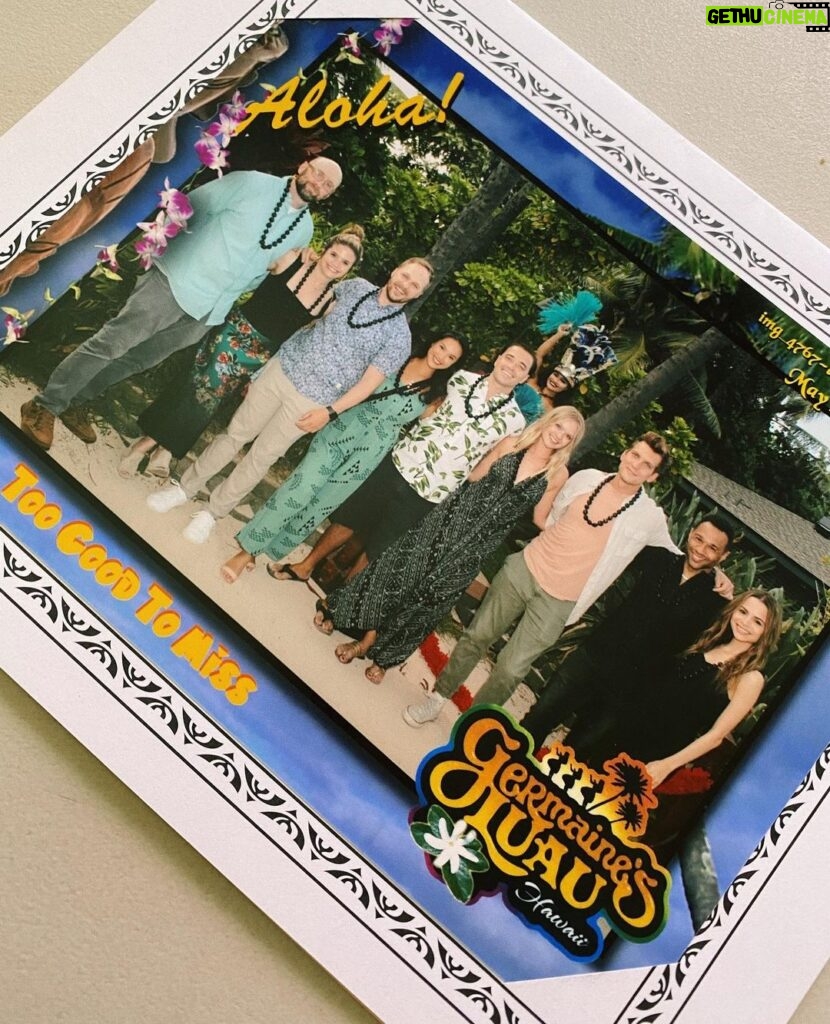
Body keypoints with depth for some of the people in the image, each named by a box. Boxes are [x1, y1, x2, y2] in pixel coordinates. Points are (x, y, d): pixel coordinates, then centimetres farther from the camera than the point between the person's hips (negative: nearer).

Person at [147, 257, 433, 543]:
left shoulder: (399, 335, -12)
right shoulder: (356, 286, 1)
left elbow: (370, 381, -12)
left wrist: (330, 412, -15)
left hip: (311, 401, -3)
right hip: (282, 367, 3)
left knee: (260, 457, 5)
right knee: (235, 434, 9)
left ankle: (213, 511, 23)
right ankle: (185, 487, 26)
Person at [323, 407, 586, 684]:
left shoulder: (557, 473, -6)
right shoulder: (510, 444, -4)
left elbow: (540, 520, 2)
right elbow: (473, 478, 4)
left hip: (478, 544, 0)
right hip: (453, 518, 1)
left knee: (433, 597, 7)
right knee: (405, 569, -2)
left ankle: (383, 657, 24)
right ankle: (367, 638, 16)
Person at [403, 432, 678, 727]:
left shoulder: (649, 517, -10)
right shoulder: (587, 478, -2)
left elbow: (676, 553, 8)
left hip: (556, 602, -3)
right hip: (524, 568, 3)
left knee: (510, 670, -1)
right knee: (476, 637, 11)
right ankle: (439, 697, 31)